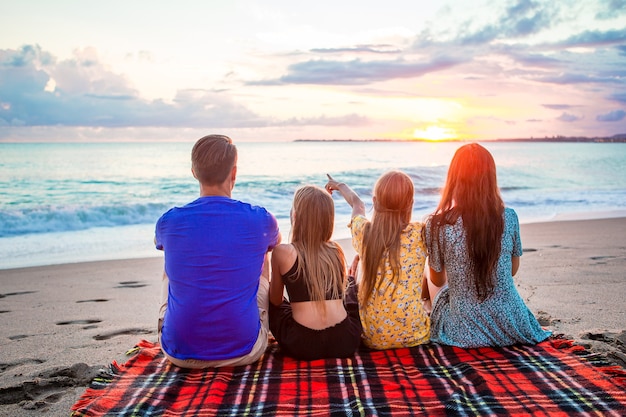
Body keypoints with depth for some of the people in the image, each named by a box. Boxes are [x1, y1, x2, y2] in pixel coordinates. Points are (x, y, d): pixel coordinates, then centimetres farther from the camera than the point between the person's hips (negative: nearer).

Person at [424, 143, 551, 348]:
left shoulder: (437, 225, -17)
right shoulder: (509, 218, -10)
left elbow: (438, 280, -2)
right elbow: (513, 269, 6)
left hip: (464, 332, -2)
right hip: (510, 326, 2)